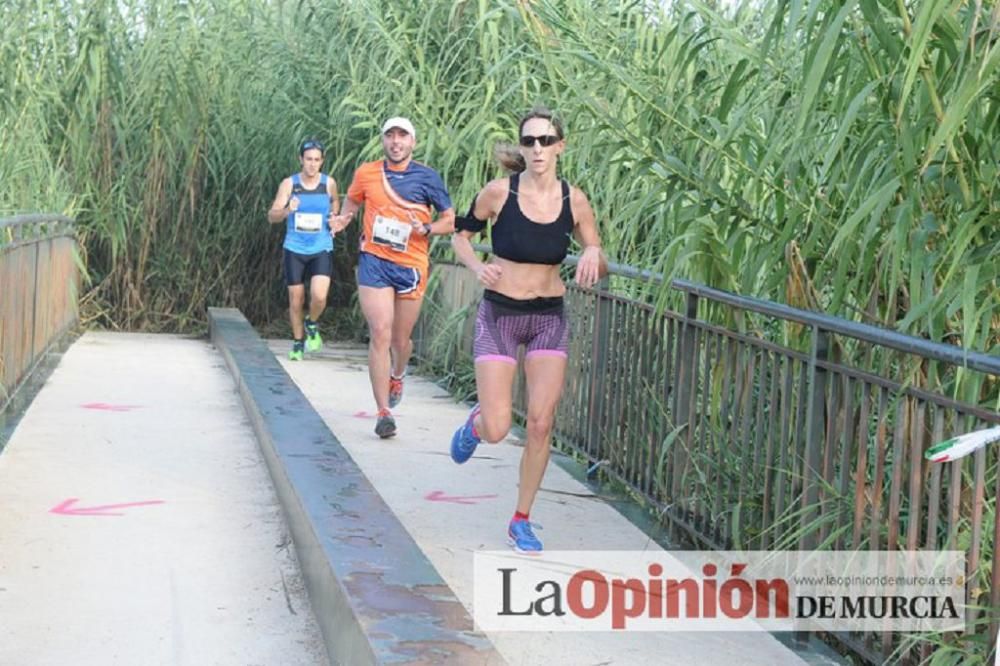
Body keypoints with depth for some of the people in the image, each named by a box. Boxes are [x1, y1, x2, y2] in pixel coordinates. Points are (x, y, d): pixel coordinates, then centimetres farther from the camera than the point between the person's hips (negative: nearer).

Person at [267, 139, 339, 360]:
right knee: (296, 300, 6)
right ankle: (298, 343, 26)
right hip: (295, 249, 0)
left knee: (319, 296, -18)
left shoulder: (329, 183, 1)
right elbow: (272, 216, -7)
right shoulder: (289, 184, -3)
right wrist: (287, 210, -27)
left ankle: (312, 325, 15)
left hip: (322, 249, 0)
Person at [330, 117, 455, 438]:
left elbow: (449, 220, 4)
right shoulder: (366, 173, 3)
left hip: (411, 266, 0)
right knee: (380, 334, -12)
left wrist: (426, 229, -15)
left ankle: (397, 376, 47)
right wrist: (343, 219, -2)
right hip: (374, 262, 0)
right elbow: (351, 203, 20)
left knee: (401, 339, 12)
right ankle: (384, 412, -9)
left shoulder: (427, 178, -1)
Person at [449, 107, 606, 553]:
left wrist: (594, 255, -18)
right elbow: (461, 235, 5)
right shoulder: (500, 192, -10)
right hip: (498, 315, -2)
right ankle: (475, 423, 32)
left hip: (549, 319, 2)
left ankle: (522, 521, 13)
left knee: (541, 424, -5)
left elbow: (601, 268, 6)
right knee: (496, 430, -8)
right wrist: (477, 266, -15)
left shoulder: (574, 201, -3)